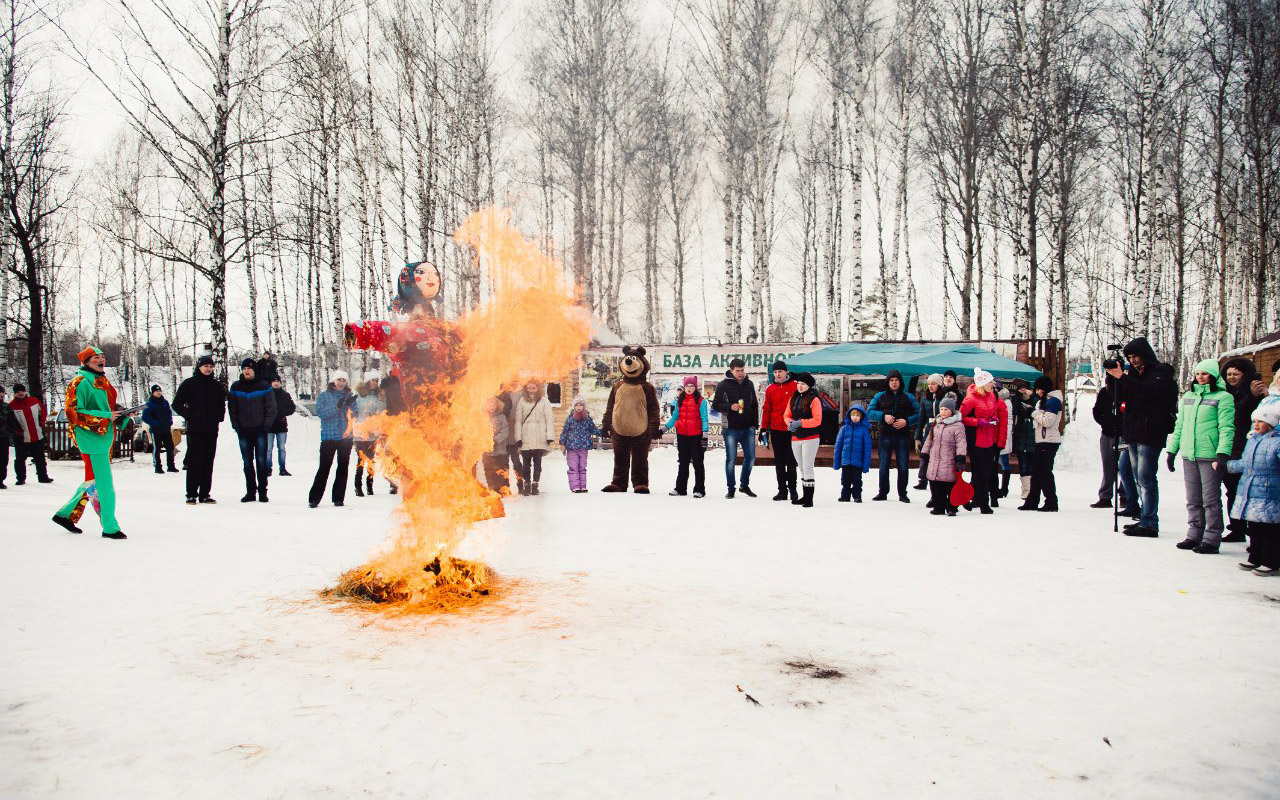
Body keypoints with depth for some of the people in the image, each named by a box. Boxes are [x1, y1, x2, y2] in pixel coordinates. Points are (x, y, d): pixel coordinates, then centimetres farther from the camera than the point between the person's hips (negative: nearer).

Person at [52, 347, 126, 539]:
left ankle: (66, 514, 31)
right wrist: (105, 417, -20)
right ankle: (110, 528, -3)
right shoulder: (80, 382, -8)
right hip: (91, 439, -9)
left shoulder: (103, 382, 19)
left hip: (105, 437, 9)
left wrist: (121, 415, 9)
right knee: (103, 484, -8)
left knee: (93, 481, 17)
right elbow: (73, 413, -16)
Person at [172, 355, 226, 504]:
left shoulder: (217, 385, 11)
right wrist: (189, 416, -6)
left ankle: (205, 494, 10)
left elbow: (222, 404, 24)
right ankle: (191, 494, 0)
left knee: (208, 463, 4)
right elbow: (177, 404, 3)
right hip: (194, 430, -3)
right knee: (194, 462, -5)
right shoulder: (189, 384, 1)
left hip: (212, 430, 3)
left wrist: (219, 416, 9)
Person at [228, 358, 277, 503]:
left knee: (261, 461, -2)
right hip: (243, 431, 2)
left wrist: (266, 426, -8)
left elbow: (271, 408, -1)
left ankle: (262, 491, 4)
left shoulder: (264, 386, 0)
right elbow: (232, 408, 9)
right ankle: (250, 492, 10)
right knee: (247, 463, 5)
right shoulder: (236, 387, 7)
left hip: (260, 430, -2)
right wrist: (236, 426, 0)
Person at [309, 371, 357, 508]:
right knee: (324, 468, -6)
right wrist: (337, 406, -20)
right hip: (328, 437, -3)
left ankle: (338, 498, 11)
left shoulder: (349, 396, 12)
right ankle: (314, 498, -2)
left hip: (346, 437, 3)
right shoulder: (324, 396, 5)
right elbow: (320, 412, -10)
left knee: (343, 467, 5)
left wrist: (349, 405, -13)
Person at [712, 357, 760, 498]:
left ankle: (744, 485, 23)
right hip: (731, 428, -4)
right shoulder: (723, 385, -4)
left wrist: (755, 423, 9)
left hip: (748, 428, 4)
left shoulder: (749, 384, 9)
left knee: (750, 457, 6)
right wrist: (730, 407, -21)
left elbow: (755, 405, 15)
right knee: (731, 459, 0)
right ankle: (731, 488, 11)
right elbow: (715, 405, -4)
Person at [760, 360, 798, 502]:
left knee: (791, 460, 2)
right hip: (776, 430, 3)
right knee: (779, 461, 7)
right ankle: (782, 489, 14)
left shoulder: (794, 387, -2)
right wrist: (764, 428, 5)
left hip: (791, 430, -3)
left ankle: (792, 488, 11)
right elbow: (766, 409, 10)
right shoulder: (770, 389, 7)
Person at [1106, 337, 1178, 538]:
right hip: (1133, 433, 8)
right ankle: (1146, 519, 17)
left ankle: (1149, 524, -11)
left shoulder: (1161, 372, -4)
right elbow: (1119, 398, 14)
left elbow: (1148, 392, -22)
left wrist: (1122, 377, -20)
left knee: (1145, 478, -11)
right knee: (1140, 478, 11)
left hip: (1150, 433, -8)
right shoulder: (1134, 374, 18)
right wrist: (1113, 377, -1)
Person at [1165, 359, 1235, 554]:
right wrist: (1172, 449, 14)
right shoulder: (1188, 396, 15)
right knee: (1193, 500, 11)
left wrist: (1222, 454, -19)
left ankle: (1211, 539, 4)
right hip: (1189, 456, 6)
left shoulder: (1223, 397, -3)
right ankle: (1194, 535, 19)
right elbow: (1179, 425, 19)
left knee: (1211, 500, -2)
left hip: (1210, 456, -6)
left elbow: (1227, 428, -10)